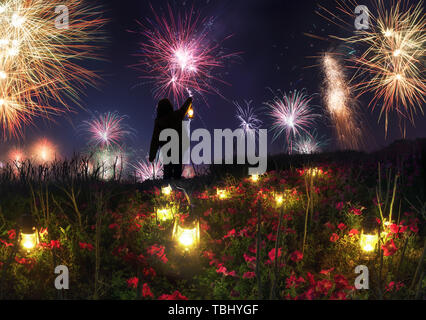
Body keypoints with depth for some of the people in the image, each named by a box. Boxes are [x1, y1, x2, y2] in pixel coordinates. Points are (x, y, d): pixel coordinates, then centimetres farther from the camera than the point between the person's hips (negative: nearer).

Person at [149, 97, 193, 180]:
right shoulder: (177, 115, -4)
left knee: (167, 169, 8)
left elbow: (155, 140, -13)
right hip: (179, 148, 2)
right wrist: (189, 100, 41)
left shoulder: (159, 122, -13)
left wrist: (152, 156, -7)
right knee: (178, 170, 10)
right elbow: (184, 108, 19)